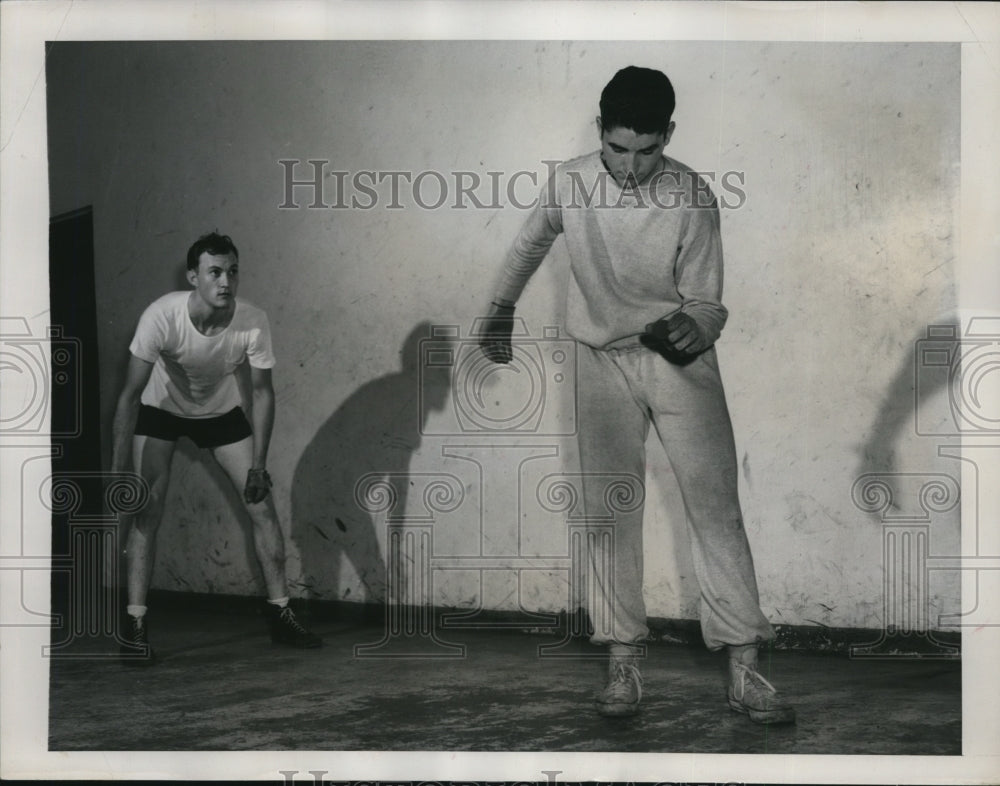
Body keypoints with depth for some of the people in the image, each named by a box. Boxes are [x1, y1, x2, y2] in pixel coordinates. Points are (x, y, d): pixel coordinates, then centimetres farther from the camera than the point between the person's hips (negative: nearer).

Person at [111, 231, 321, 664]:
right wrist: (118, 471, -31)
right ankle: (135, 625, -7)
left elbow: (262, 391, -14)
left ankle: (281, 614, 9)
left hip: (221, 412, 2)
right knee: (146, 511, -14)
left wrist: (258, 464, -16)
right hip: (160, 411, -2)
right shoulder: (162, 316, -34)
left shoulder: (253, 322, -28)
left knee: (262, 505, -3)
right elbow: (131, 394, -28)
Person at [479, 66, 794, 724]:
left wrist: (695, 328, -34)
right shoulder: (570, 182, -8)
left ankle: (744, 668, -6)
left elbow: (706, 301, -11)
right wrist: (500, 311, 23)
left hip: (681, 360, -2)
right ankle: (624, 660, 6)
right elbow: (530, 244, 13)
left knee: (715, 503, -8)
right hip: (604, 361, 2)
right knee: (609, 508, -1)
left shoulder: (692, 197, -15)